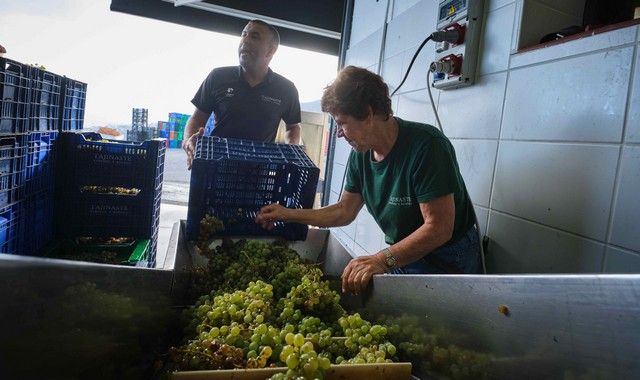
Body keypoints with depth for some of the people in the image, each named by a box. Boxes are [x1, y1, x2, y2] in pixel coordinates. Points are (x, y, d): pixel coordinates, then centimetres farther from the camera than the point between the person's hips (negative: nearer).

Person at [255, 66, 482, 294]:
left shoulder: (427, 146, -26)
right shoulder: (360, 154, -4)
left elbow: (439, 228, -29)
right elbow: (344, 211, 5)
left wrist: (383, 260, -39)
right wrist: (287, 214, 1)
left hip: (449, 263, -6)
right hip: (402, 257, 6)